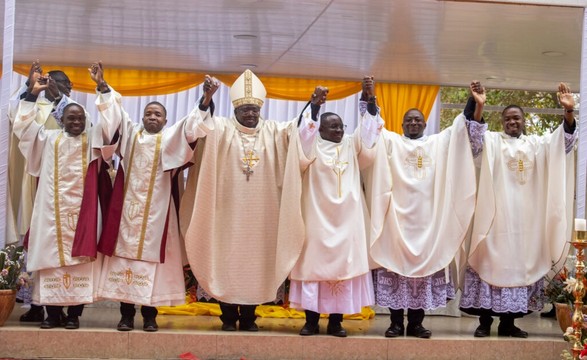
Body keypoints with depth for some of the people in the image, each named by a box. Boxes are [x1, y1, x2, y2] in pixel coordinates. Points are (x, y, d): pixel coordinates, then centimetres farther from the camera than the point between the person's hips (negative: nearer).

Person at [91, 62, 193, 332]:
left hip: (156, 209, -1)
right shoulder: (130, 132, 15)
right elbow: (115, 110, 10)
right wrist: (102, 86, -3)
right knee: (125, 254, -1)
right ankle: (126, 314, 3)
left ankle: (149, 314, 3)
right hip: (128, 208, 2)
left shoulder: (172, 137, 10)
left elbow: (193, 124, -1)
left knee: (151, 255, -2)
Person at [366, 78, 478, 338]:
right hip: (397, 214, -2)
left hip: (428, 215, 2)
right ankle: (396, 322, 1)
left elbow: (461, 127, 12)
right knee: (396, 262, -5)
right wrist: (369, 99, -13)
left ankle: (416, 323, 7)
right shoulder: (391, 141, 12)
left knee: (426, 263, 0)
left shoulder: (439, 142, 17)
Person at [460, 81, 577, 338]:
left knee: (520, 262, 3)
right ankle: (485, 320, -3)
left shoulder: (536, 144, 14)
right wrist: (478, 107, -30)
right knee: (492, 260, -7)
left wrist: (569, 111, -17)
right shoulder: (492, 141, 7)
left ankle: (508, 321, 10)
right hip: (497, 213, -3)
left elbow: (565, 139, 1)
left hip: (525, 215, 3)